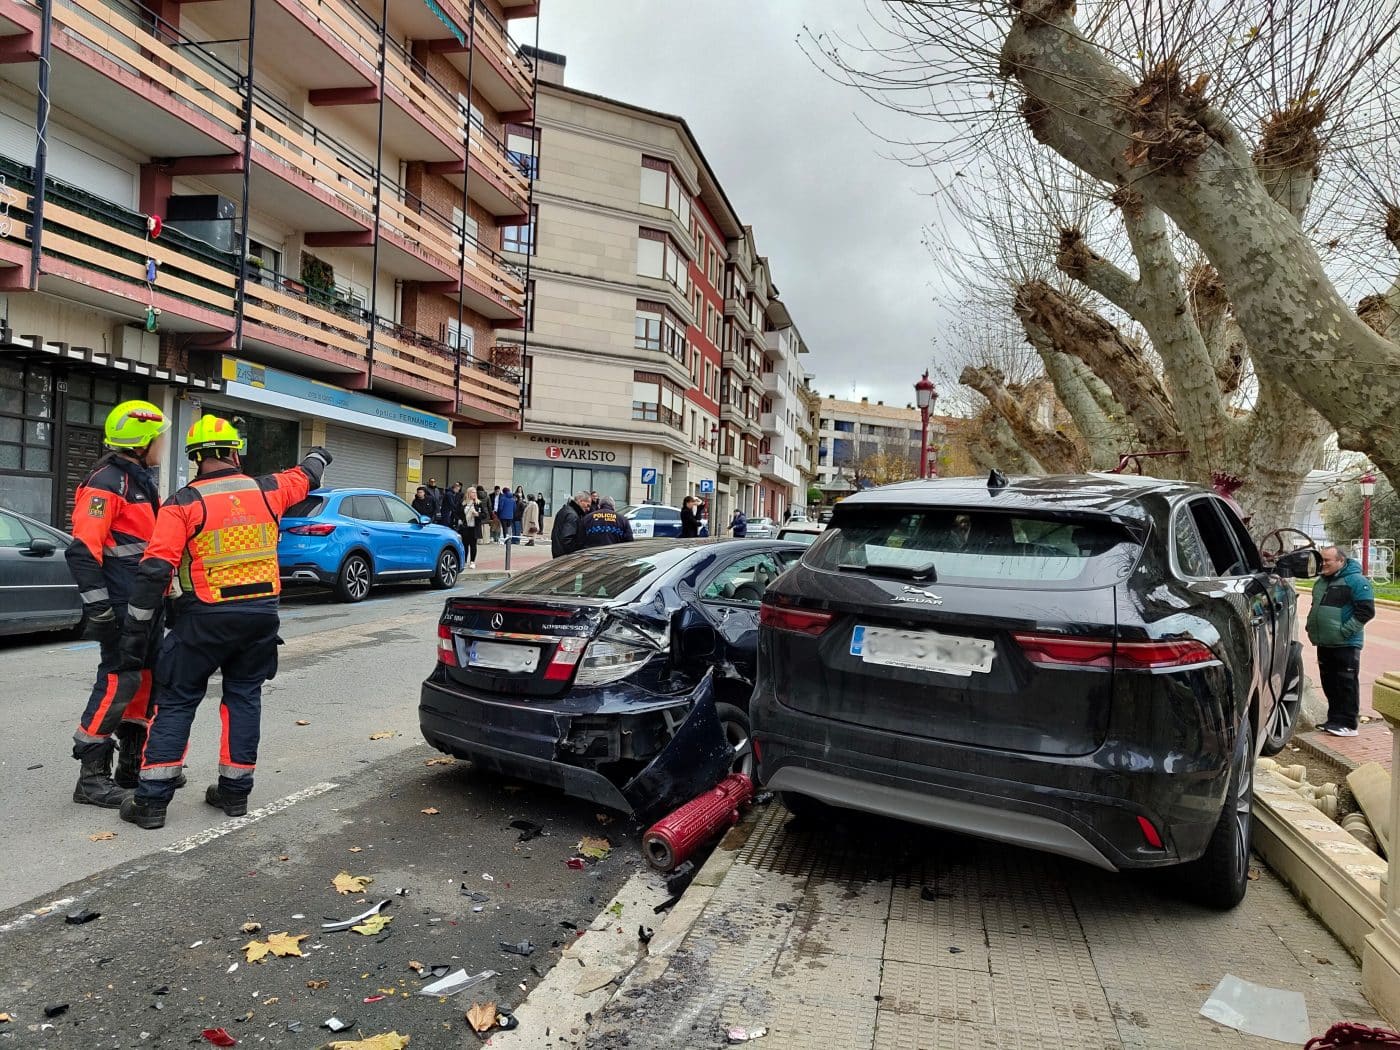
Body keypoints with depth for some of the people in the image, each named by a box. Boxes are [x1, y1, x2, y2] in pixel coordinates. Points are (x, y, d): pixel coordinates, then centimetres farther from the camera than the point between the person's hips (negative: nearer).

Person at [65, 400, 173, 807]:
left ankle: (133, 765, 26)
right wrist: (98, 607, -23)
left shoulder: (141, 481, 17)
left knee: (148, 678, 14)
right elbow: (82, 549, -22)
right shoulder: (107, 482, -14)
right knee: (117, 683, -5)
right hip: (120, 609, -10)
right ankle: (91, 777, 6)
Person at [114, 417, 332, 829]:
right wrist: (318, 457, 48)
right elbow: (303, 477, 25)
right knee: (244, 698, 15)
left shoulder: (183, 504, -7)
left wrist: (135, 631, -7)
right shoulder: (266, 491, 2)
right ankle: (235, 792, 21)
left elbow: (154, 571, -12)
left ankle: (151, 801, 11)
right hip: (261, 615, 3)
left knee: (176, 703, 9)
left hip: (204, 620, -3)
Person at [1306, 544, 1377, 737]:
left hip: (1345, 644, -8)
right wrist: (1310, 626, 15)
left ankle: (1348, 724, 2)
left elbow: (1366, 610, -16)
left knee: (1346, 683, -3)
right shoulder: (1322, 581, 15)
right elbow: (1315, 607, 28)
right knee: (1329, 684, 13)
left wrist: (1345, 631, -18)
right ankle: (1334, 720, 23)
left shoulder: (1355, 581, -11)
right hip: (1324, 642, 8)